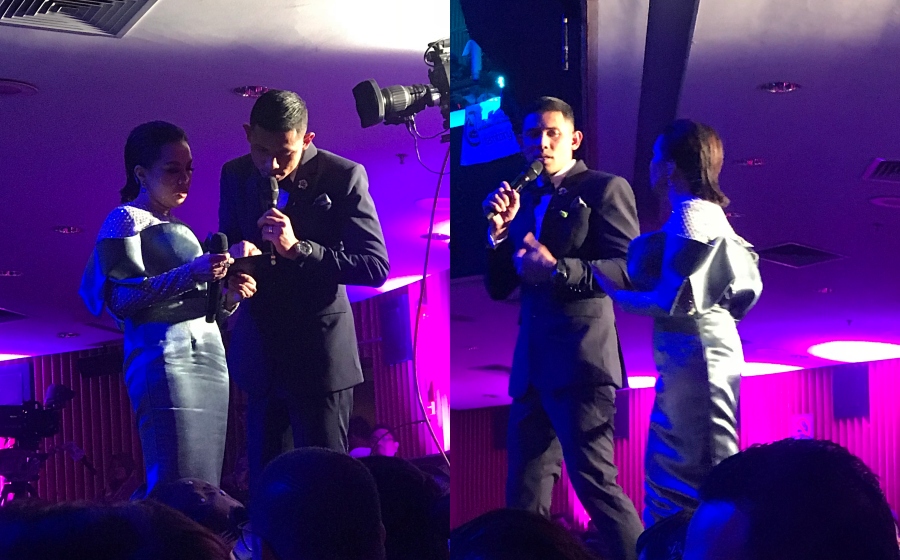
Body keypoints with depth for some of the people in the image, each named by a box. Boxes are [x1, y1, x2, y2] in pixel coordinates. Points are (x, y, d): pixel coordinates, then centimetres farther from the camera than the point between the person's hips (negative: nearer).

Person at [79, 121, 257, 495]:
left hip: (209, 355, 9)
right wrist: (190, 274, -19)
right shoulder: (126, 219, 2)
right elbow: (121, 298, -12)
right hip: (165, 355, -8)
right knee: (178, 485, -17)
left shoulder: (180, 229, 26)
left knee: (205, 483, 2)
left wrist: (229, 296, 8)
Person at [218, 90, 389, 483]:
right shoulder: (236, 175, 5)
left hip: (320, 355, -5)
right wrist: (235, 252, -8)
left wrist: (298, 249, -24)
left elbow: (376, 266, -15)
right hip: (260, 352, 5)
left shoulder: (343, 177, -11)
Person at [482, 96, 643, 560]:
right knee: (524, 493, 10)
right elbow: (499, 288, 17)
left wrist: (558, 270, -20)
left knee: (594, 481, -13)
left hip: (581, 361, -8)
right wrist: (500, 231, 1)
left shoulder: (605, 189, -2)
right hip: (533, 364, 8)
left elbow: (629, 269, -12)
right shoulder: (527, 201, 19)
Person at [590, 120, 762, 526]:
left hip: (694, 353, -10)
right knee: (667, 463, 15)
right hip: (687, 352, 10)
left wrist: (620, 296, -7)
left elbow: (679, 301, -20)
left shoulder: (689, 218, -15)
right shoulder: (708, 212, 14)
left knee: (705, 471, -7)